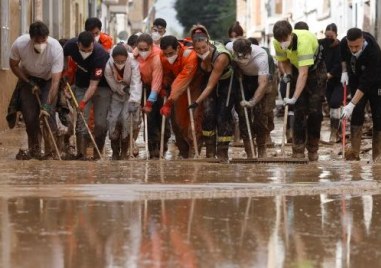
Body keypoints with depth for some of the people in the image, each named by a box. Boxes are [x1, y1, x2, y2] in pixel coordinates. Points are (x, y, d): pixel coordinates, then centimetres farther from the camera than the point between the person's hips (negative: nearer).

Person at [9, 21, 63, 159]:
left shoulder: (56, 48, -34)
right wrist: (30, 83, -14)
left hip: (48, 80, -1)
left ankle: (50, 152, -12)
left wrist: (47, 105, -38)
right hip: (27, 79, 2)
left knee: (48, 114, -19)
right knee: (30, 116, -9)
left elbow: (55, 81, -33)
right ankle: (34, 151, 6)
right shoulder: (19, 44, -29)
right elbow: (14, 65, -8)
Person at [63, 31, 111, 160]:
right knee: (81, 121, -8)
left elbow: (94, 84, -32)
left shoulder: (100, 54, -34)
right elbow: (63, 57, 6)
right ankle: (81, 155, -11)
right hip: (81, 86, 3)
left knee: (101, 123, -7)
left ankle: (97, 155, 6)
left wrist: (84, 102, -40)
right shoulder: (71, 45, -21)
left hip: (101, 86, -3)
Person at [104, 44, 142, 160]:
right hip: (117, 95, 2)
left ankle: (124, 152, -1)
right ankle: (115, 152, 6)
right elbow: (114, 86, -16)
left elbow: (136, 84, -38)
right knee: (113, 119, -11)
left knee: (127, 118, -17)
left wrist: (133, 102, -48)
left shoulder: (133, 64, -30)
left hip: (131, 94, -2)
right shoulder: (108, 66, -24)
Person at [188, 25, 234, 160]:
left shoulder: (221, 57, -38)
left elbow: (211, 85, -35)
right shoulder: (199, 54, -23)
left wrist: (197, 102, -38)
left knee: (223, 116, -10)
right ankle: (210, 152, -5)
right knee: (208, 113, -10)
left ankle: (222, 153, 1)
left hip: (226, 82, -4)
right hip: (209, 78, 4)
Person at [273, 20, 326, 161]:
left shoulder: (304, 41, -39)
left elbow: (303, 73, -41)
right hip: (296, 69, 4)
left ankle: (313, 149, 7)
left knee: (315, 111, -6)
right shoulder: (278, 43, -21)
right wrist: (287, 74, -19)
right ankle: (298, 150, -2)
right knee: (299, 110, -4)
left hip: (315, 69, -4)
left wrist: (294, 98, -44)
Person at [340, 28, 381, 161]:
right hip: (356, 80, 4)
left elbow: (366, 82, -39)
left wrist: (351, 104, -42)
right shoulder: (344, 43, -21)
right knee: (356, 113, -6)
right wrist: (344, 71, -4)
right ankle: (354, 153, -6)